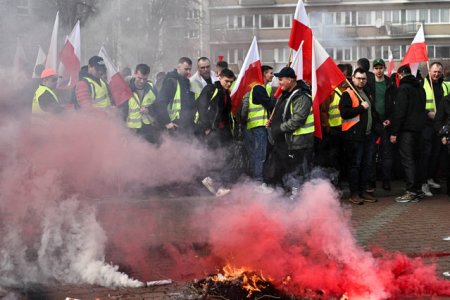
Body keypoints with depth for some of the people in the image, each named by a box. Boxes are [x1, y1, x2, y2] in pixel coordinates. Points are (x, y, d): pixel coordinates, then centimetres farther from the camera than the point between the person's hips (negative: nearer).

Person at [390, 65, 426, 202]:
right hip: (419, 128, 8)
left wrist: (394, 132, -13)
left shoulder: (403, 88, -10)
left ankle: (411, 192, -12)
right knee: (415, 159, 14)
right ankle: (417, 189, 16)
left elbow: (399, 112, -16)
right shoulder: (420, 88, 16)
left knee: (407, 160, -8)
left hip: (406, 129, -8)